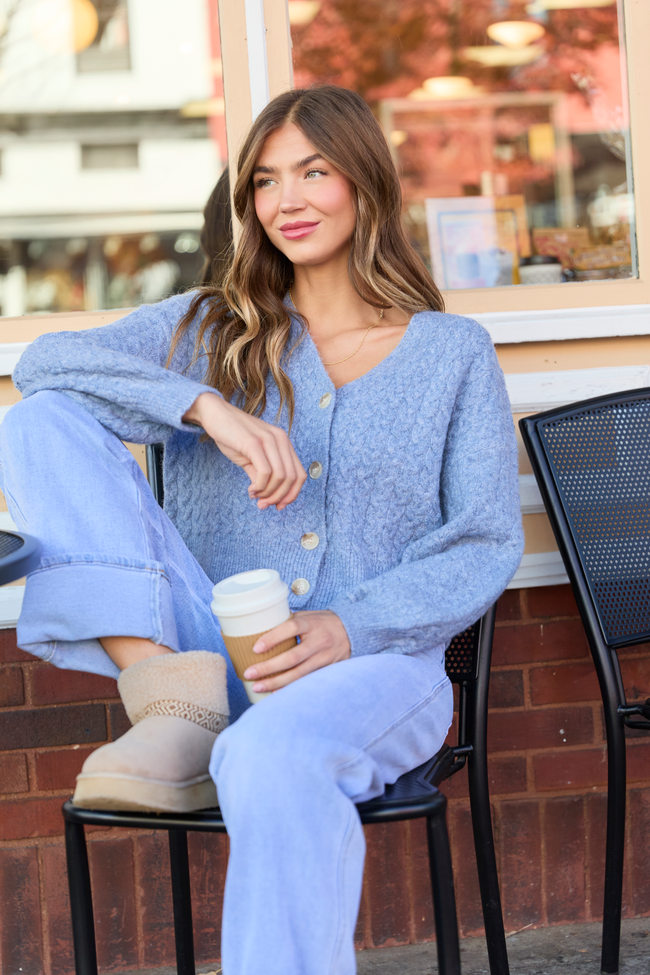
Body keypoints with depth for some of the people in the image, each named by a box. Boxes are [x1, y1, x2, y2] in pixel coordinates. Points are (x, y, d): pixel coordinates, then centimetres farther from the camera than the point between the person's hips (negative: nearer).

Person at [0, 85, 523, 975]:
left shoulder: (453, 352, 11)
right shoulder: (212, 329, 14)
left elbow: (486, 544, 2)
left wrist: (351, 626, -16)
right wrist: (206, 406, -20)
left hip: (378, 663, -3)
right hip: (217, 654, 3)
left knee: (272, 756, -41)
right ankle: (176, 706, -23)